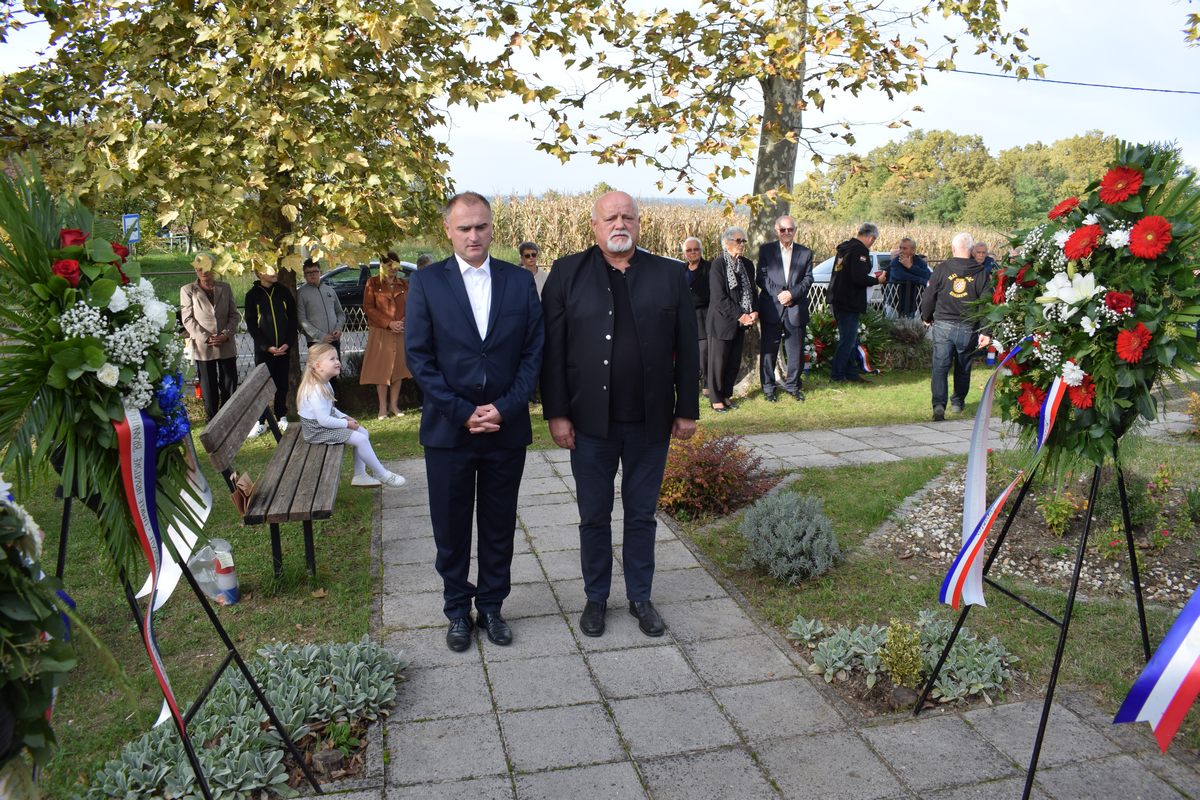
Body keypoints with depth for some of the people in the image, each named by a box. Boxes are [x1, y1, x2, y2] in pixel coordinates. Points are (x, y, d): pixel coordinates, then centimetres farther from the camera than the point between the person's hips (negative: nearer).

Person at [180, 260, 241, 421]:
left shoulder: (225, 288, 9)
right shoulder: (187, 290, 0)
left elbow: (234, 315, 7)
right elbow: (188, 319, -4)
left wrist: (226, 334, -9)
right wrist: (206, 338, -14)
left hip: (226, 345, 2)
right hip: (202, 346, -2)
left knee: (229, 386, 5)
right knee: (209, 389, 4)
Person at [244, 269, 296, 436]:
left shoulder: (283, 291, 5)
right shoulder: (252, 295, -1)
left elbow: (292, 318, 6)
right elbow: (251, 324, -3)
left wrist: (288, 343, -6)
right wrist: (266, 346, -12)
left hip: (284, 348, 2)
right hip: (263, 349, -2)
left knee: (282, 384, 9)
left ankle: (281, 417, 21)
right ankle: (260, 422, 5)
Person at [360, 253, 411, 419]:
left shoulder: (403, 284, 8)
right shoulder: (373, 283, -3)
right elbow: (368, 307, -7)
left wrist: (404, 321, -9)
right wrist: (388, 323, -15)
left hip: (400, 333, 4)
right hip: (380, 333, -3)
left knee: (398, 368, 7)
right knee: (381, 369, 0)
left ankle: (394, 404, 18)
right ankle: (383, 407, 8)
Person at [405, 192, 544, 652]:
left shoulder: (520, 281, 3)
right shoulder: (427, 282, -1)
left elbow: (534, 352, 1)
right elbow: (419, 356, -5)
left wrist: (505, 408, -11)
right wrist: (463, 413, -13)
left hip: (507, 427, 1)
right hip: (448, 429, -1)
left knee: (499, 526, 13)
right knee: (450, 528, 10)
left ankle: (491, 606, 31)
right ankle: (457, 610, 29)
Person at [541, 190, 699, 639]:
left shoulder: (669, 274, 2)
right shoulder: (567, 274, -1)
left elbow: (686, 348, 3)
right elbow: (552, 349, -4)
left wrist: (687, 409, 2)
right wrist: (556, 413, -7)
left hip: (650, 420, 1)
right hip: (590, 420, -1)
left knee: (642, 515, 15)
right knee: (594, 516, 13)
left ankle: (640, 597, 32)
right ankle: (596, 597, 31)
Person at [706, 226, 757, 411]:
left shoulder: (747, 265, 8)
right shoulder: (718, 264, -12)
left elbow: (751, 291, 14)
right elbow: (719, 297, -17)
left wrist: (753, 312, -4)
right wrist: (739, 316, -18)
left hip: (740, 322, 6)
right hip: (722, 320, -6)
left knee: (734, 361, 10)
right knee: (718, 360, 3)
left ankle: (726, 394, 23)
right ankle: (716, 398, 13)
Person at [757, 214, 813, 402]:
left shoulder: (805, 253, 9)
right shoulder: (766, 250, 4)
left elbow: (808, 279, 3)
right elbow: (761, 277, -2)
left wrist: (792, 293, -13)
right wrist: (779, 293, -14)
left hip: (796, 308, 1)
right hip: (771, 308, -1)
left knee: (796, 351, 6)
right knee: (769, 350, 5)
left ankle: (792, 384, 21)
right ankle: (768, 387, 15)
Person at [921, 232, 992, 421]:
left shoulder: (942, 268, -4)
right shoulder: (981, 272, -2)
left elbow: (929, 296, 3)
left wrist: (927, 317, 21)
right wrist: (986, 331, -1)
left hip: (943, 325, -1)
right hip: (968, 328, 1)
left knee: (940, 367, -2)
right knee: (963, 368, 18)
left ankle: (939, 404, -18)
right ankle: (957, 402, 31)